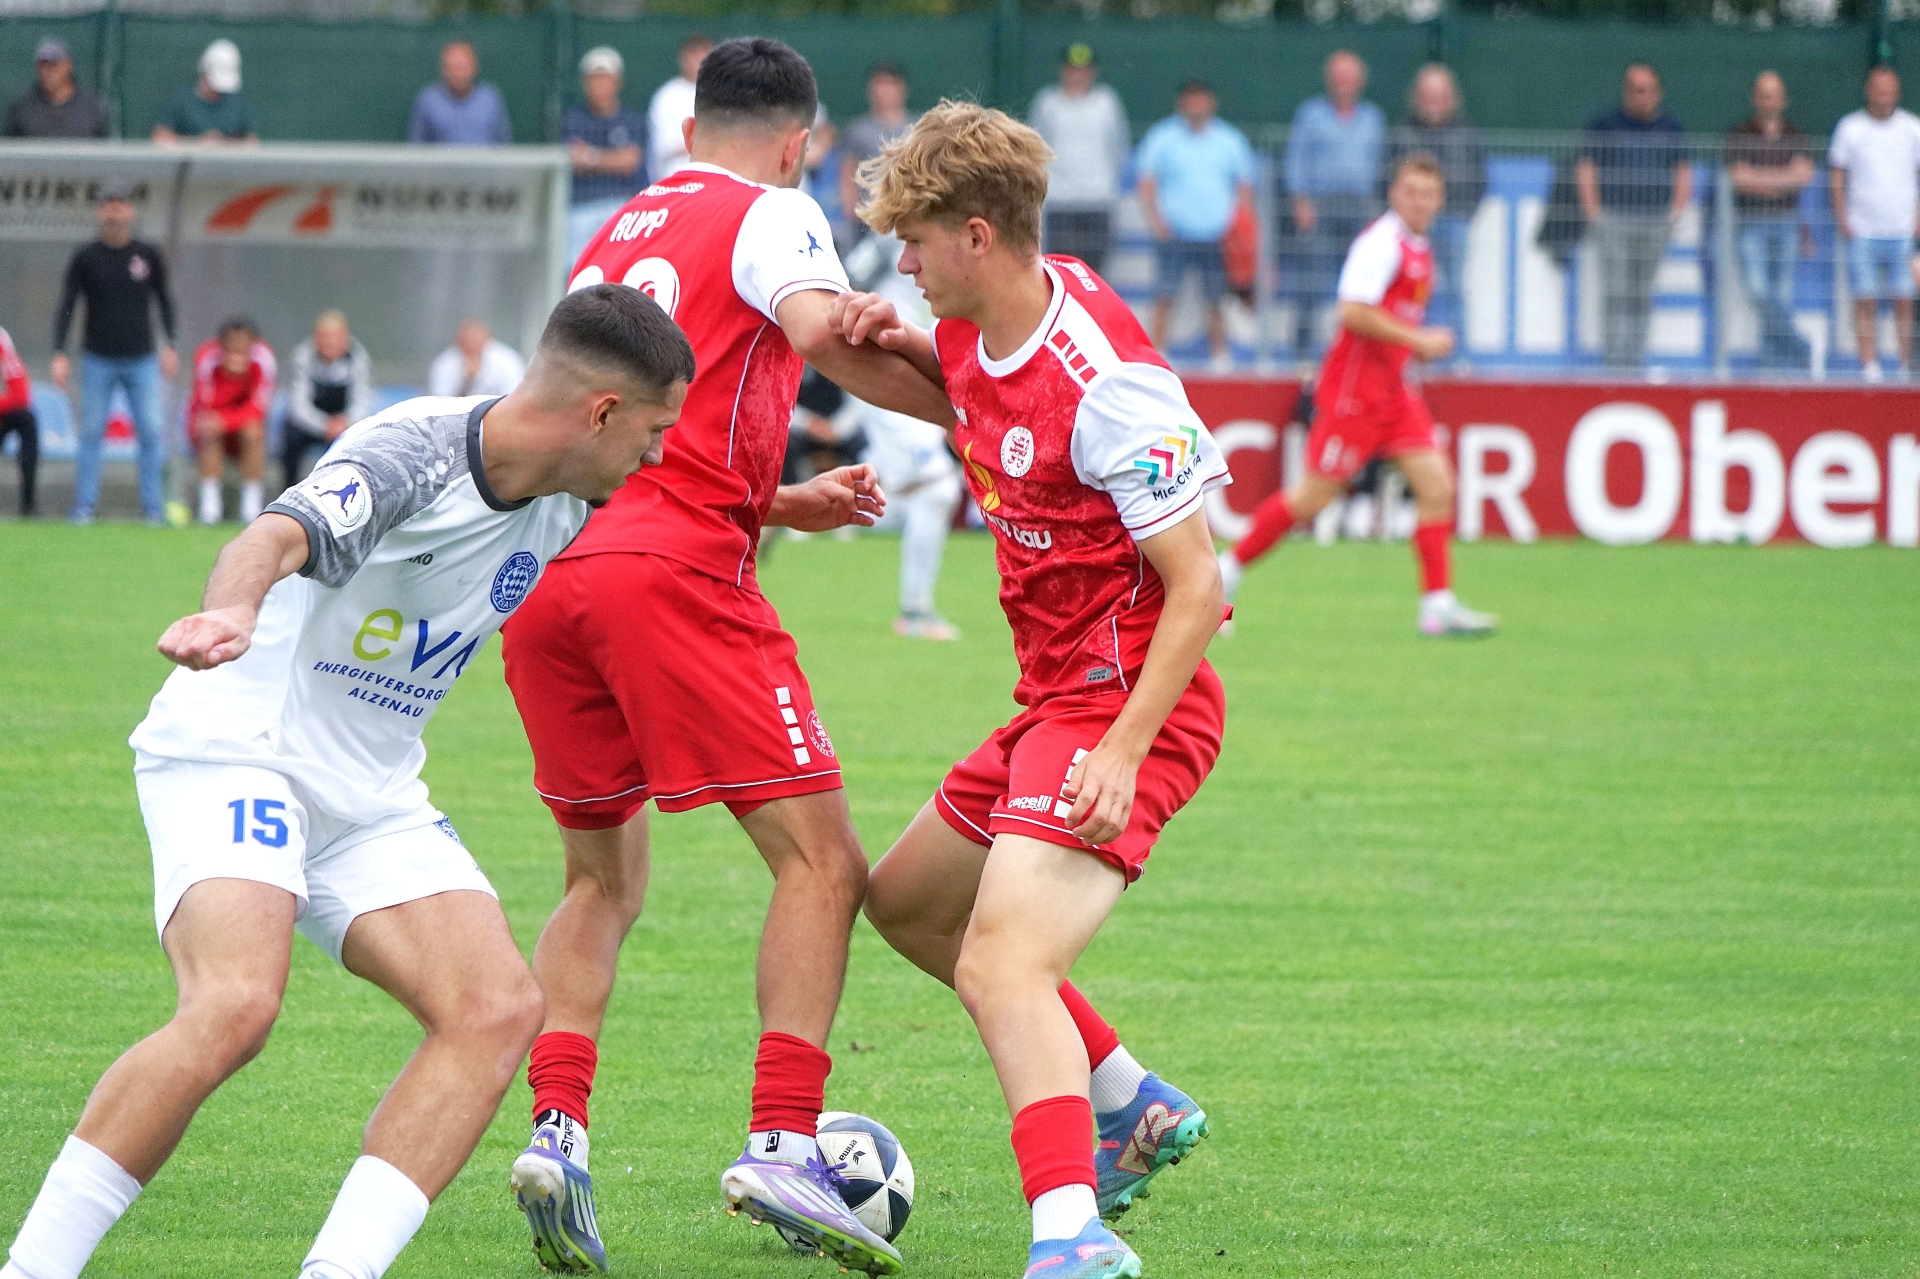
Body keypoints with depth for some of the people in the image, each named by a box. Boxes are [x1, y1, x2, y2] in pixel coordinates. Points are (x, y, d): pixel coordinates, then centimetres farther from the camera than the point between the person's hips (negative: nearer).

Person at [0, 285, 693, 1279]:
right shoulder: (415, 452, -22)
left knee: (500, 1010, -13)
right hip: (234, 755, -8)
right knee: (237, 1003, -31)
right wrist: (232, 613, -63)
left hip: (371, 798, 8)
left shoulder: (567, 503, 4)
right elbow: (282, 535, -42)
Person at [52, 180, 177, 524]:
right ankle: (84, 505, 4)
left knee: (151, 432, -4)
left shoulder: (148, 256, 3)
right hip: (98, 361, 0)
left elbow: (163, 300, 13)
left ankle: (152, 506, 2)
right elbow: (66, 306, 0)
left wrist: (170, 346, 5)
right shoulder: (85, 257, 1)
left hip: (142, 360, 0)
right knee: (91, 432, 0)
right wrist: (59, 354, -8)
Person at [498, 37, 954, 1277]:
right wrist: (968, 407, -3)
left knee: (605, 881, 20)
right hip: (672, 575, -7)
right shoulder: (771, 214, 7)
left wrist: (785, 504, 37)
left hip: (542, 572, 7)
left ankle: (556, 1132, 0)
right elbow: (823, 332, -14)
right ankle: (784, 1145, -19)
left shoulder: (616, 236, 28)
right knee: (823, 862, -4)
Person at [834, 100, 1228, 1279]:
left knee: (1000, 964, -27)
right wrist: (902, 342, 4)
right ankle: (1132, 1109, 34)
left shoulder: (1106, 384, -25)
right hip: (1055, 698, 10)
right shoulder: (984, 324, 1)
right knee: (907, 902, 26)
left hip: (1127, 705, -10)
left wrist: (1125, 750, -30)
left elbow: (1197, 588, -23)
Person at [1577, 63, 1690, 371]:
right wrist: (1594, 214, -6)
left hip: (1656, 221, 3)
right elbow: (1585, 171, 2)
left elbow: (1683, 174, 16)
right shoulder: (1606, 126, 2)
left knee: (1642, 296, 6)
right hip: (1614, 219, -3)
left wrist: (1675, 213, 5)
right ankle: (1614, 360, -12)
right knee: (1615, 294, -10)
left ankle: (1635, 359, 11)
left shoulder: (1671, 130, 11)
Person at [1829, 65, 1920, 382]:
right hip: (1862, 233, 0)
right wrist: (1842, 217, -1)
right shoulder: (1849, 128, 5)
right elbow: (1837, 176, 10)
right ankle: (1869, 365, -4)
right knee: (1865, 302, -4)